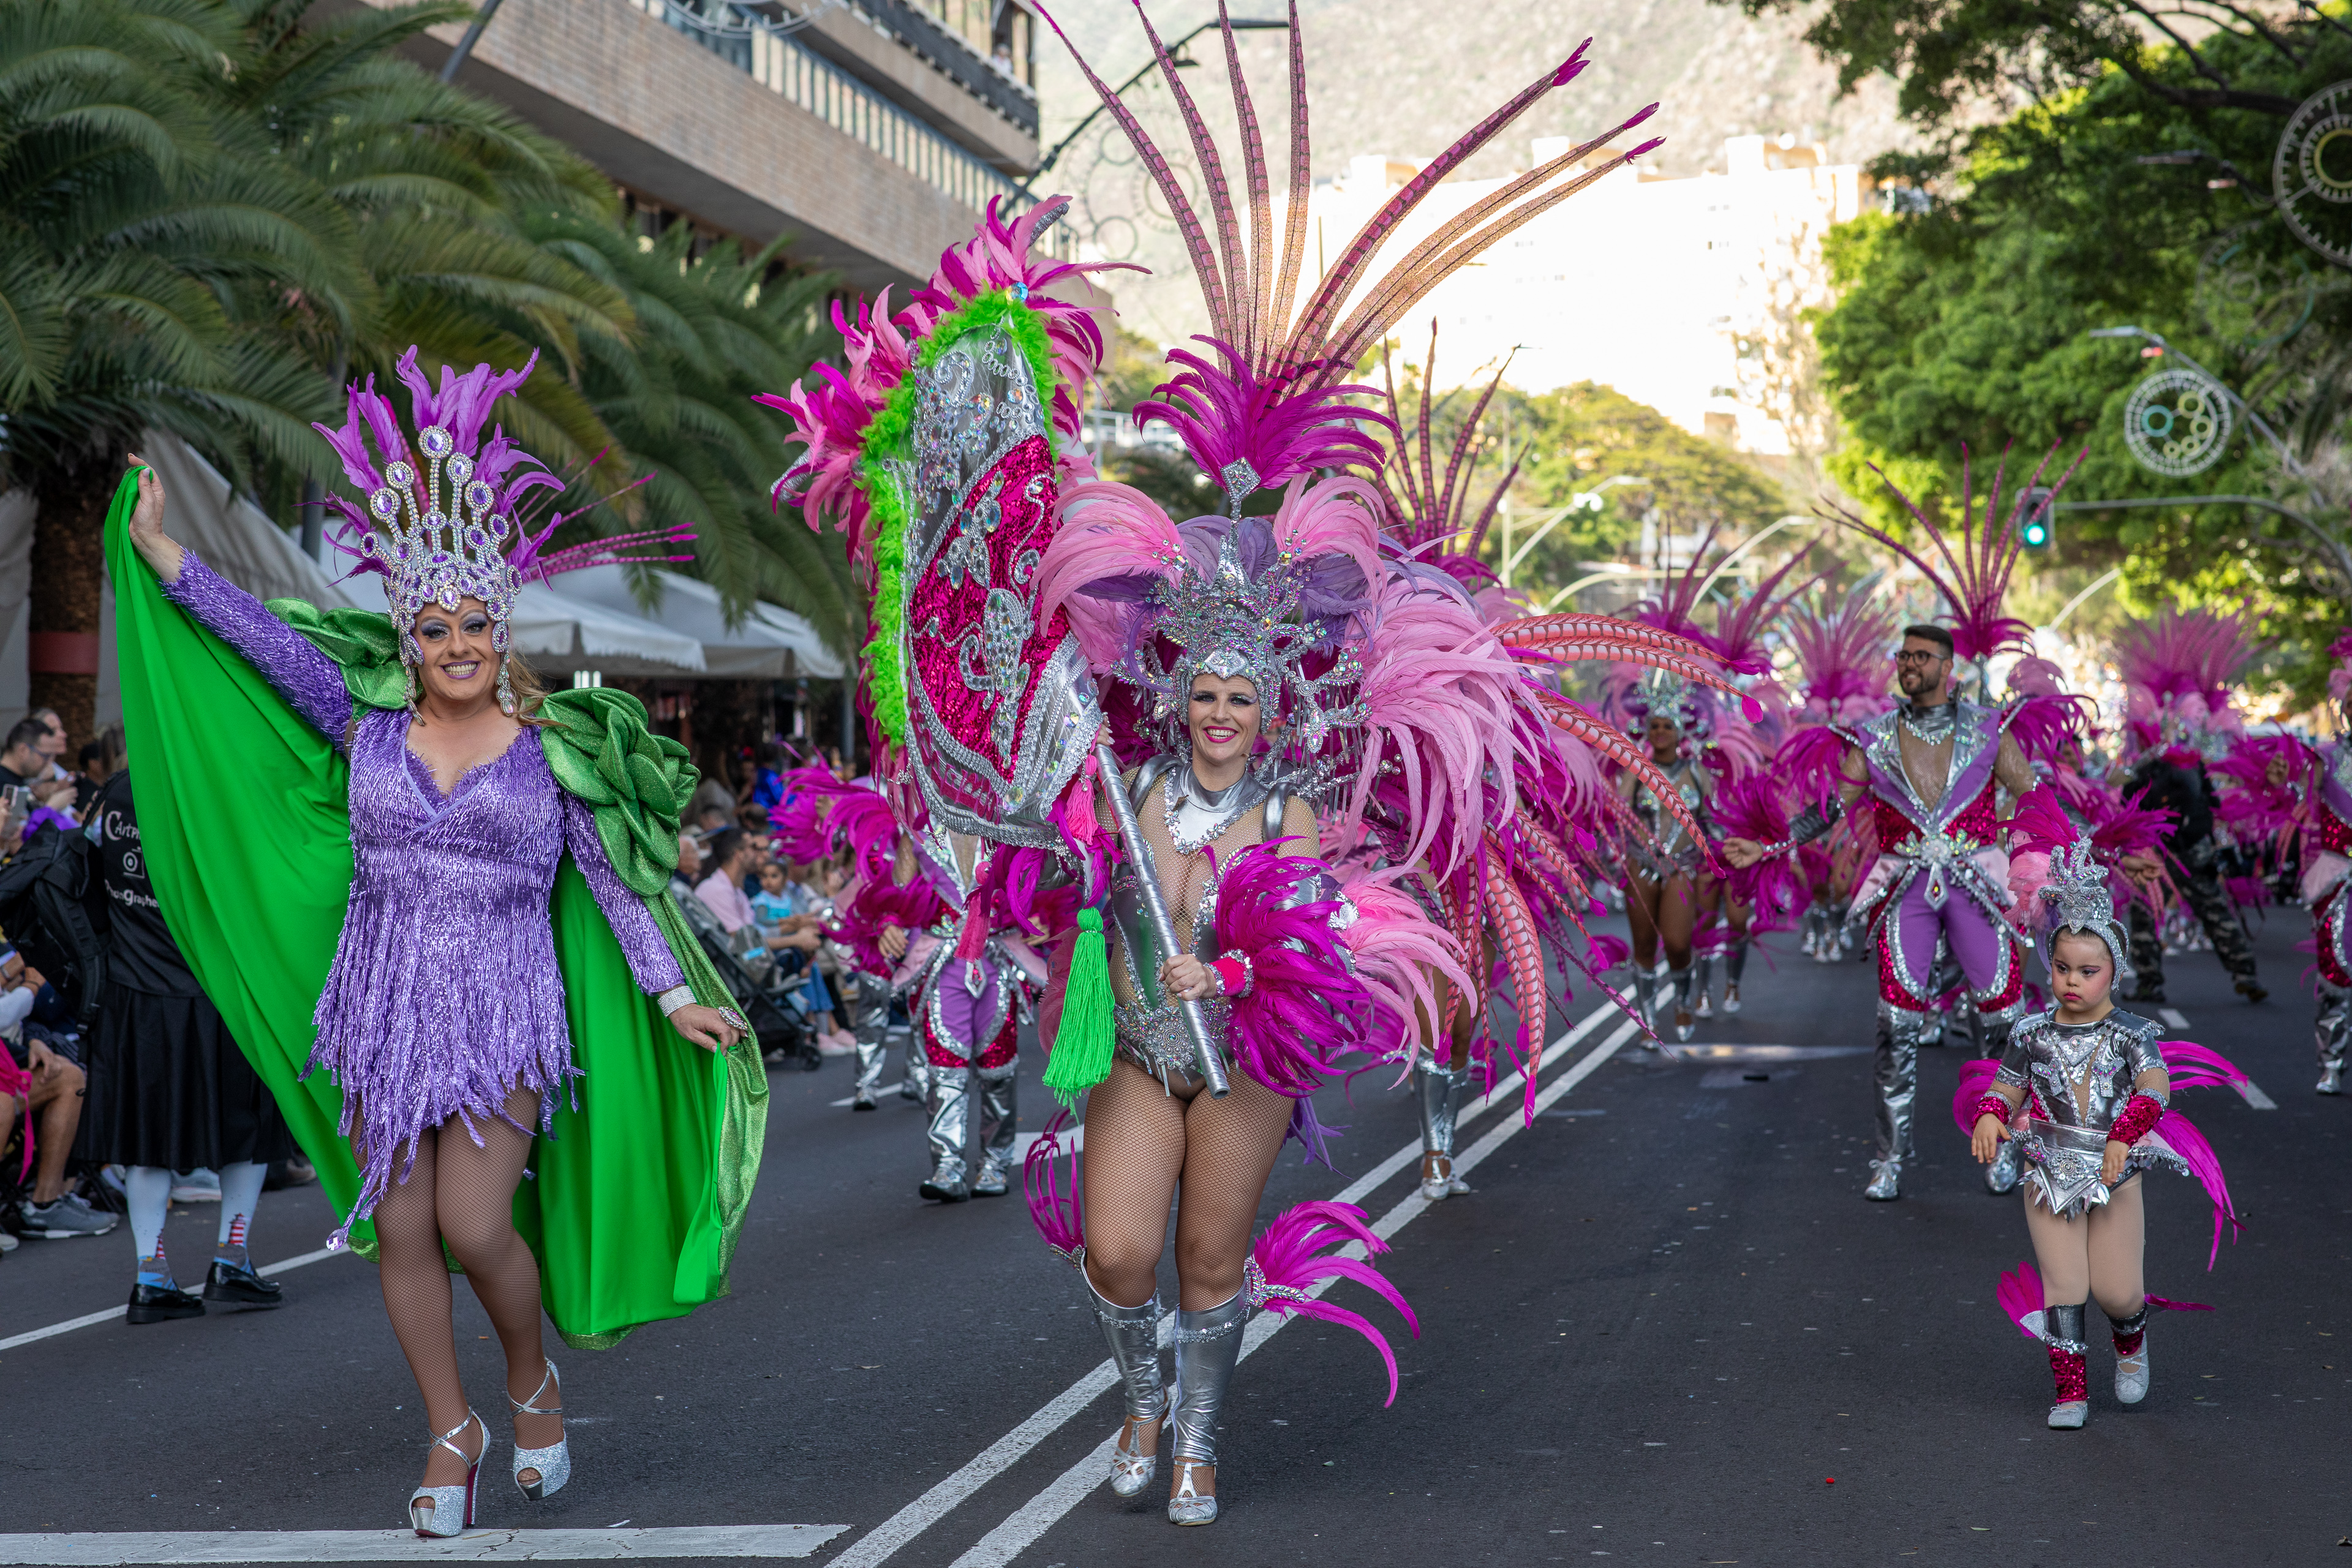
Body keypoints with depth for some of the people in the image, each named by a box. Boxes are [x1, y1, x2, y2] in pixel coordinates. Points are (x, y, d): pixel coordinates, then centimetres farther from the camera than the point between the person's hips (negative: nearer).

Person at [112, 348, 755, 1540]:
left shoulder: (554, 748, 0)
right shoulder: (369, 725, 4)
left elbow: (615, 883, 1)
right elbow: (267, 639, 4)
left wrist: (674, 996, -4)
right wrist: (159, 552, 2)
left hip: (504, 1016, -3)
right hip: (384, 1008, 3)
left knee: (474, 1228, -11)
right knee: (401, 1231, 4)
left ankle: (533, 1377, 18)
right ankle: (452, 1434, 19)